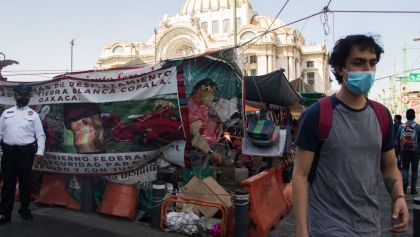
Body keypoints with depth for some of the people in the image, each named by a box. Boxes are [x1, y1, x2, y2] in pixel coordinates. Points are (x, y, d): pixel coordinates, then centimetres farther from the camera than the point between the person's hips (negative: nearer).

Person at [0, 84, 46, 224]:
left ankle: (24, 210, 21)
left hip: (25, 152, -2)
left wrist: (40, 152, -12)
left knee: (25, 182, 8)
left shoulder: (33, 114, 2)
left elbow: (40, 135, -2)